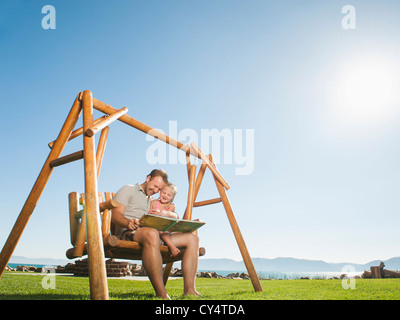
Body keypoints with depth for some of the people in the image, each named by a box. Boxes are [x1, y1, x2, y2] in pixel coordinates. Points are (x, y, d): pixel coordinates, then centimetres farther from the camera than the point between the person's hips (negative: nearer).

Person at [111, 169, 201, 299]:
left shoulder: (152, 201, 33)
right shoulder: (128, 190, 11)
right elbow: (115, 215, -5)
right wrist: (128, 223, -27)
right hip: (128, 234, -7)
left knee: (192, 238, -5)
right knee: (151, 233, -42)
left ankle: (189, 290, -17)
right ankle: (161, 294, -44)